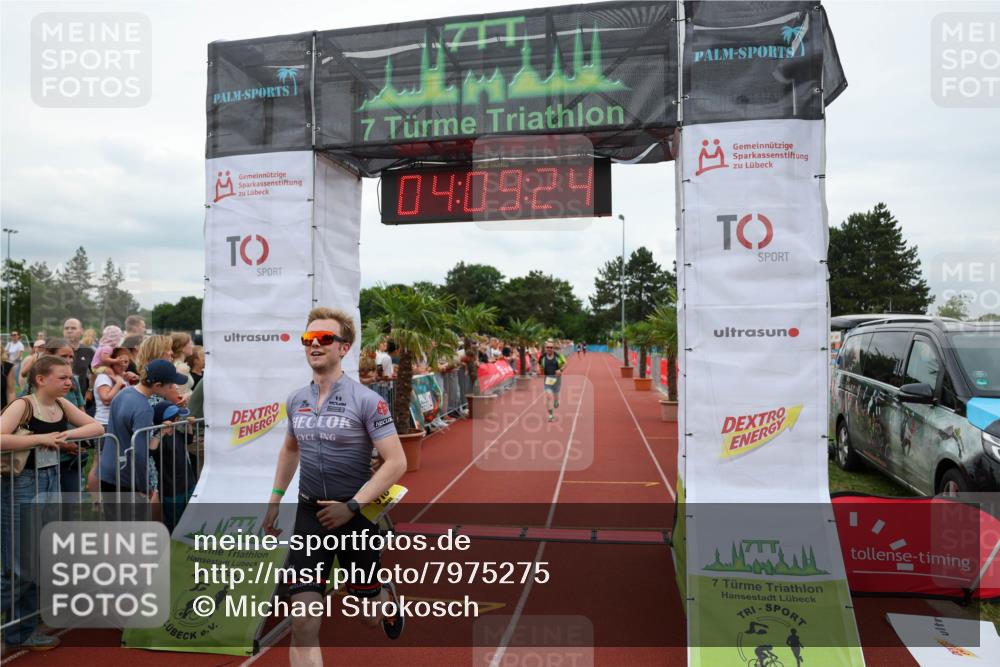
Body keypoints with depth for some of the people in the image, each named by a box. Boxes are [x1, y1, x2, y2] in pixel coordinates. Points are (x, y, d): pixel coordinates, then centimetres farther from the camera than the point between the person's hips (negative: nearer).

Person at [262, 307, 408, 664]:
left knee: (370, 616, 16)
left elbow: (396, 463, -17)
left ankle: (388, 596, 52)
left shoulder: (366, 400, -14)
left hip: (356, 513, -3)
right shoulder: (296, 400, 3)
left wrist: (351, 507, -20)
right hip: (309, 513, 4)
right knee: (303, 622, -5)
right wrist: (275, 499, 18)